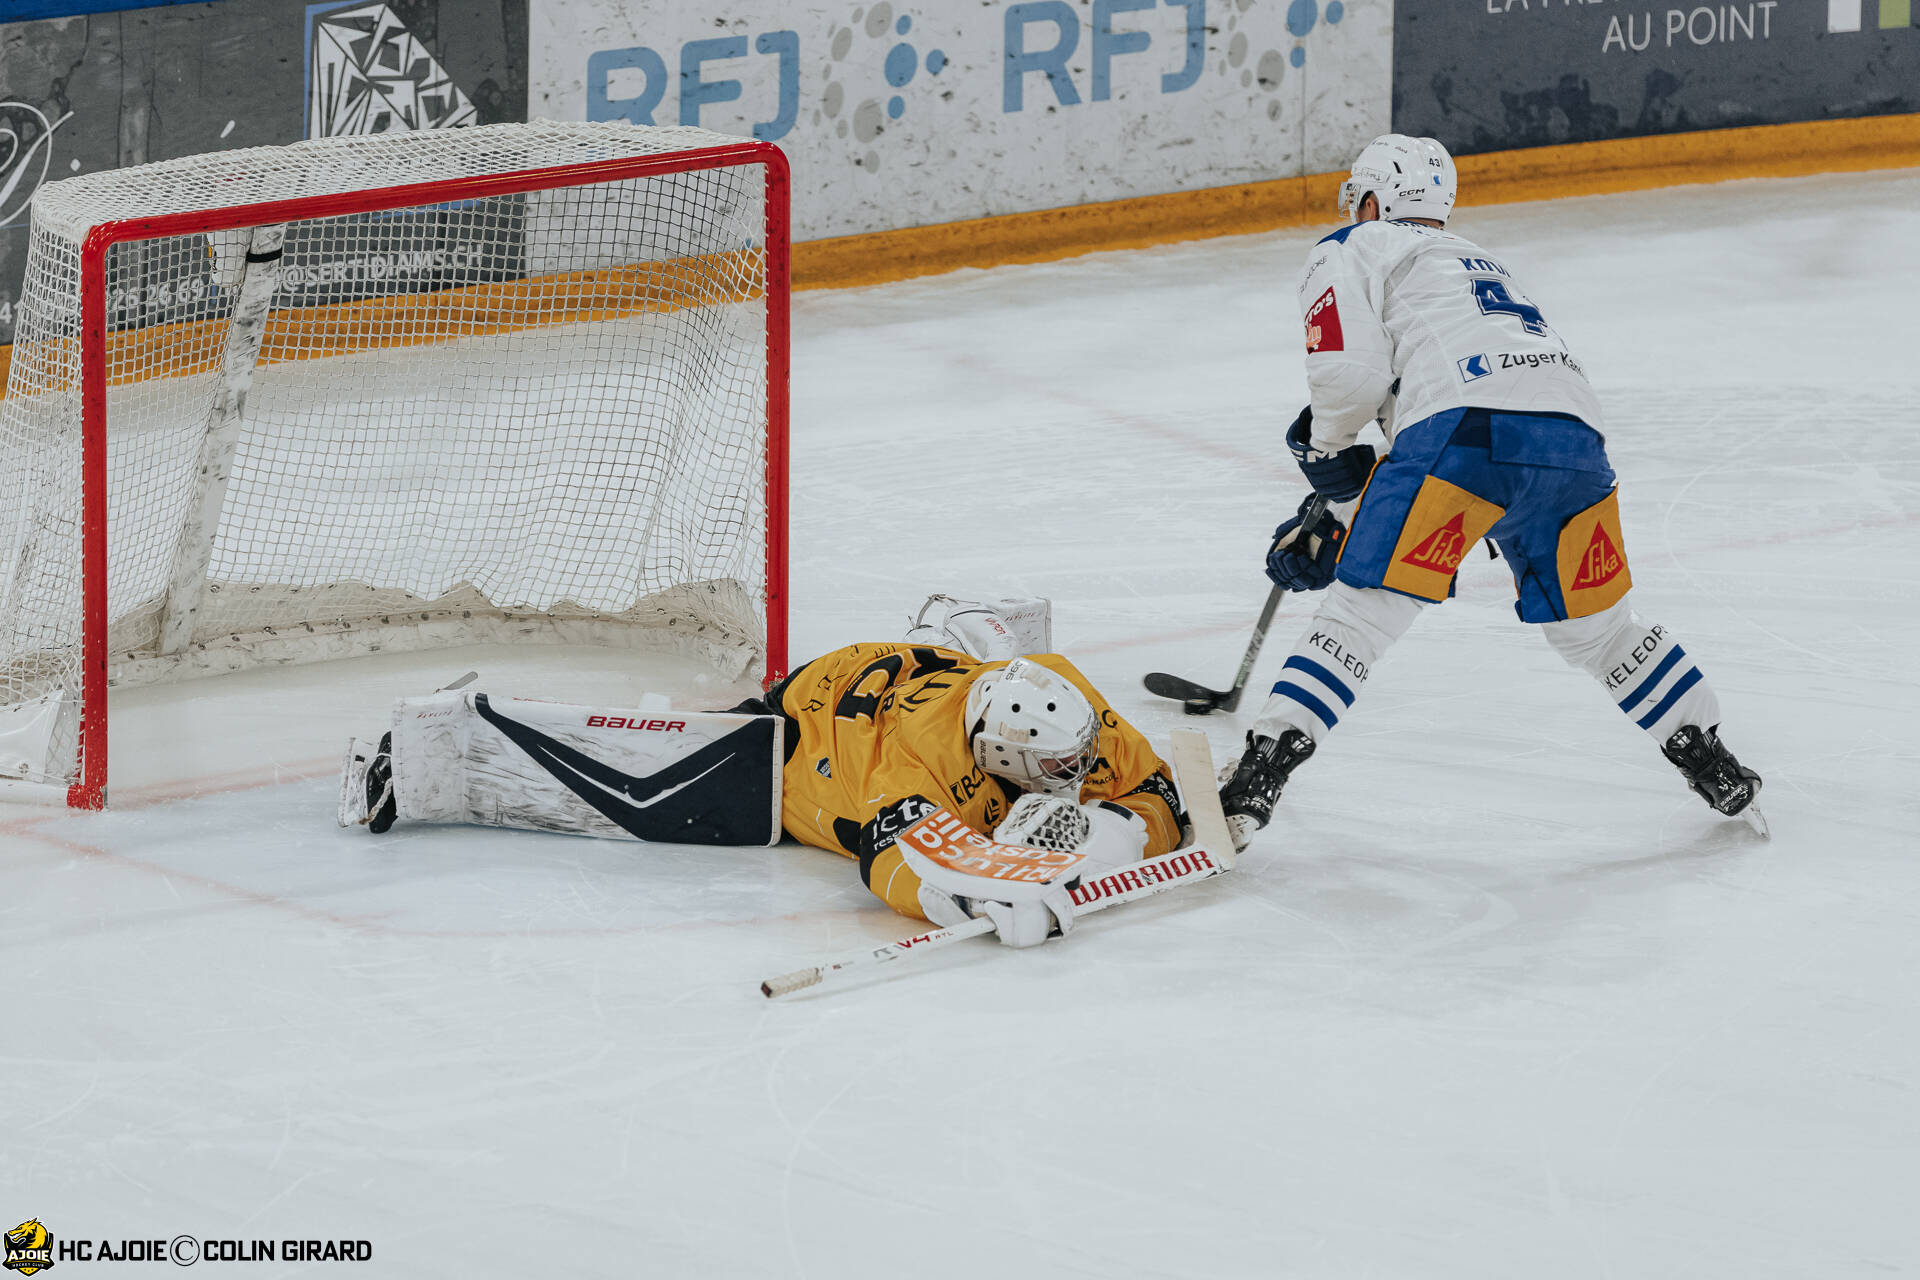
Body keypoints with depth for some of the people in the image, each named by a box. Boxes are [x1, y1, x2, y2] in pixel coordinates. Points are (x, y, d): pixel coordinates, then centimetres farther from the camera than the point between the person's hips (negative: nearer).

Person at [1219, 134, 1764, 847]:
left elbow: (1352, 374, 1)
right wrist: (1331, 519, 41)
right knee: (1594, 625, 24)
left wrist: (1326, 451, 20)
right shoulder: (1480, 263, 41)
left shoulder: (1352, 251, 19)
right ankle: (1718, 773, 28)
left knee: (1363, 608, 0)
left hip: (1462, 427, -6)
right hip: (1574, 433, 6)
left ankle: (1254, 785, -8)